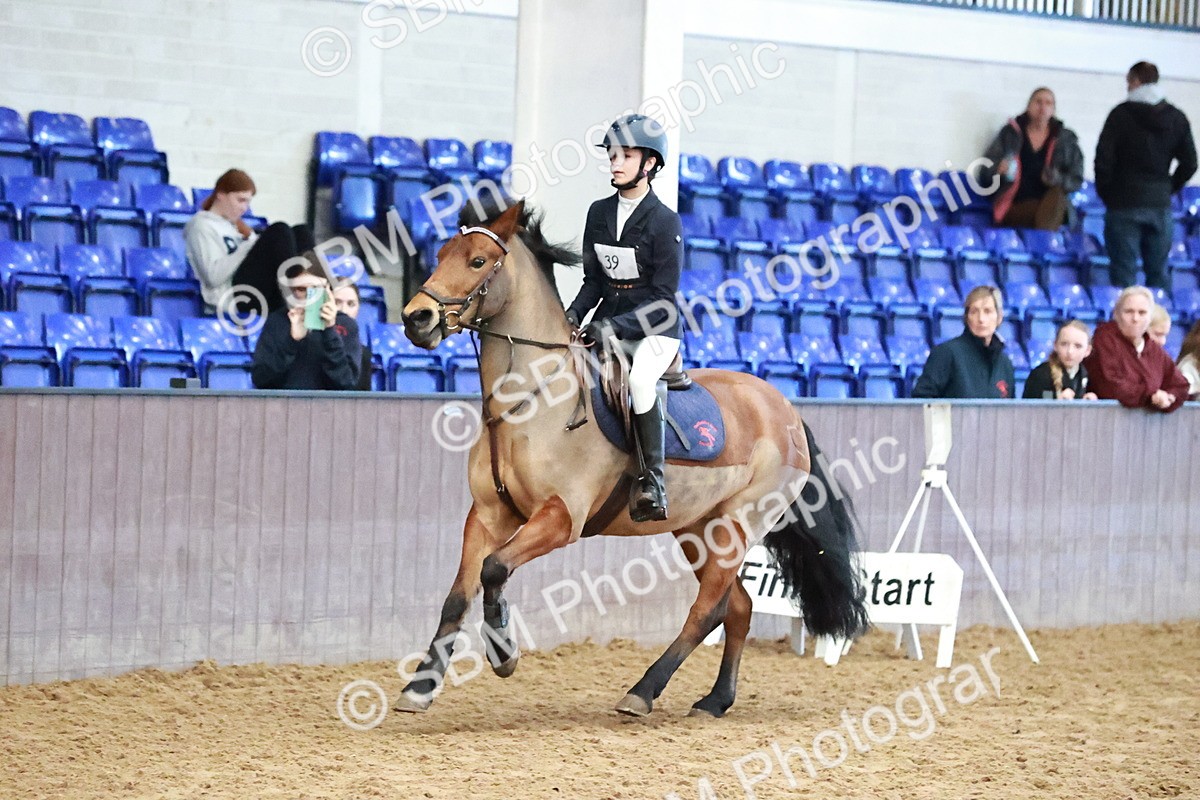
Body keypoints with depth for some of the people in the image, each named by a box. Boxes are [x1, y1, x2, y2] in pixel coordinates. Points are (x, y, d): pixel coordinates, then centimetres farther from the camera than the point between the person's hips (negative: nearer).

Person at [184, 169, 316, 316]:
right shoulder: (201, 226, 4)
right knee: (280, 231, -20)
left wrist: (252, 239, 3)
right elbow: (214, 276, -12)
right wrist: (249, 245, -11)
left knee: (300, 231, -5)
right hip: (237, 296, -8)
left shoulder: (233, 225, 28)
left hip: (268, 295, 8)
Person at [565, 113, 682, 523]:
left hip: (655, 330, -6)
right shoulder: (599, 213, 8)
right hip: (609, 325, 6)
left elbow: (663, 299, -13)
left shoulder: (665, 222, -10)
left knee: (639, 378, -35)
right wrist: (574, 314, -8)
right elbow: (594, 280, 12)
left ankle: (653, 480, -25)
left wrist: (615, 326, -24)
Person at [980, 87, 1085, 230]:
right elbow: (985, 173, 6)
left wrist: (1058, 179, -17)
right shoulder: (1010, 133, 10)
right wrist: (998, 170, -19)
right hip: (1014, 208, -1)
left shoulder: (1065, 139, 12)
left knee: (1055, 195, -34)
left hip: (1054, 208, 1)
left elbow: (1076, 180, 6)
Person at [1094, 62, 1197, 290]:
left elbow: (1104, 159, -9)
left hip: (1125, 203, -4)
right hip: (1161, 205, 4)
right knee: (1159, 273, 9)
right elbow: (1189, 164, 8)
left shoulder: (1122, 113, -5)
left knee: (1125, 273, -4)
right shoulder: (1177, 118, 8)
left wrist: (1106, 194, 4)